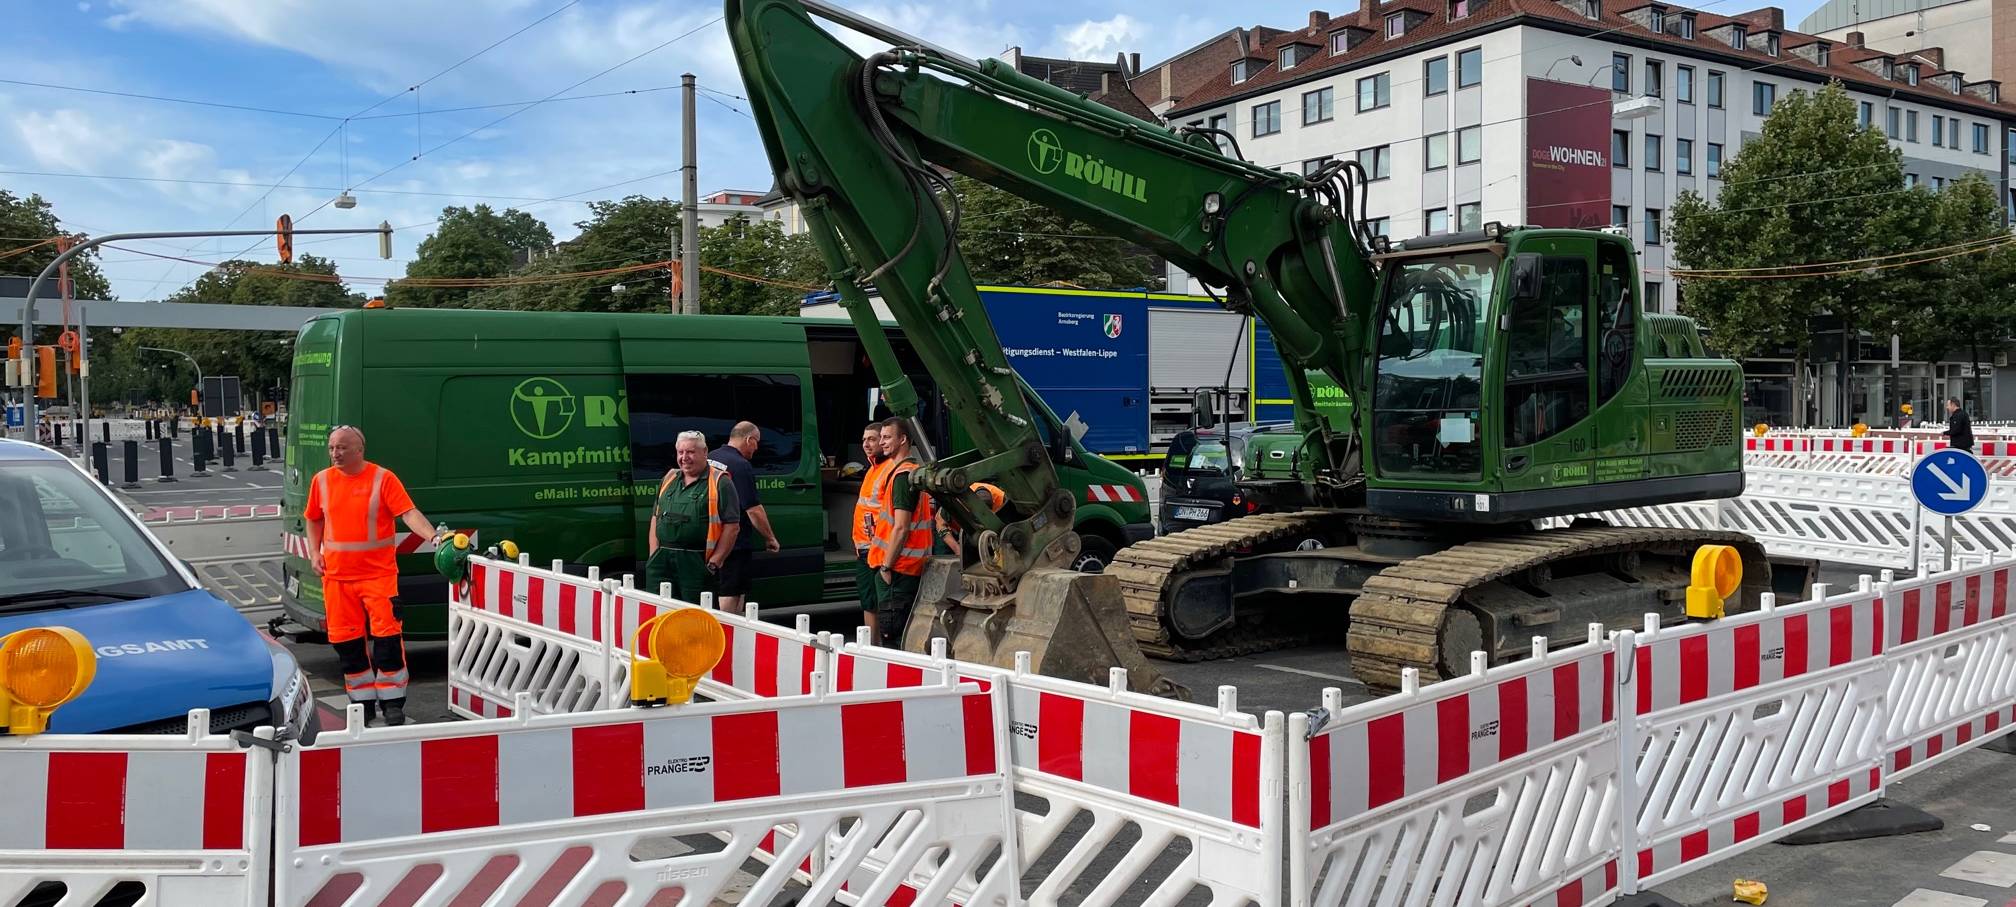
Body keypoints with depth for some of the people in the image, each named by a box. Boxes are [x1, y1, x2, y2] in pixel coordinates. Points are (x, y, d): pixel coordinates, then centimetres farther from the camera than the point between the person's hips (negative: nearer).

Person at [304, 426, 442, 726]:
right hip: (336, 575, 4)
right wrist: (314, 553, 7)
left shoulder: (382, 478, -6)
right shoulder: (322, 481, 7)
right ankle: (363, 702, 21)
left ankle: (392, 702, 3)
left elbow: (408, 513, -15)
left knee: (386, 635, -8)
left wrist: (434, 537, -31)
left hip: (378, 574, -4)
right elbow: (314, 520, 20)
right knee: (345, 639, 8)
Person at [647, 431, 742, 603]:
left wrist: (714, 563, -12)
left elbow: (732, 527, -9)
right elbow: (655, 518, 20)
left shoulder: (720, 482, -3)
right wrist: (654, 556, 9)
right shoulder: (669, 479, 17)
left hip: (698, 564, -6)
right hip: (662, 561, 6)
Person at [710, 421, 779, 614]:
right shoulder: (741, 466, -17)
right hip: (736, 542, -8)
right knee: (732, 593, -3)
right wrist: (770, 538, -7)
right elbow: (754, 509, -19)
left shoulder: (710, 459, 9)